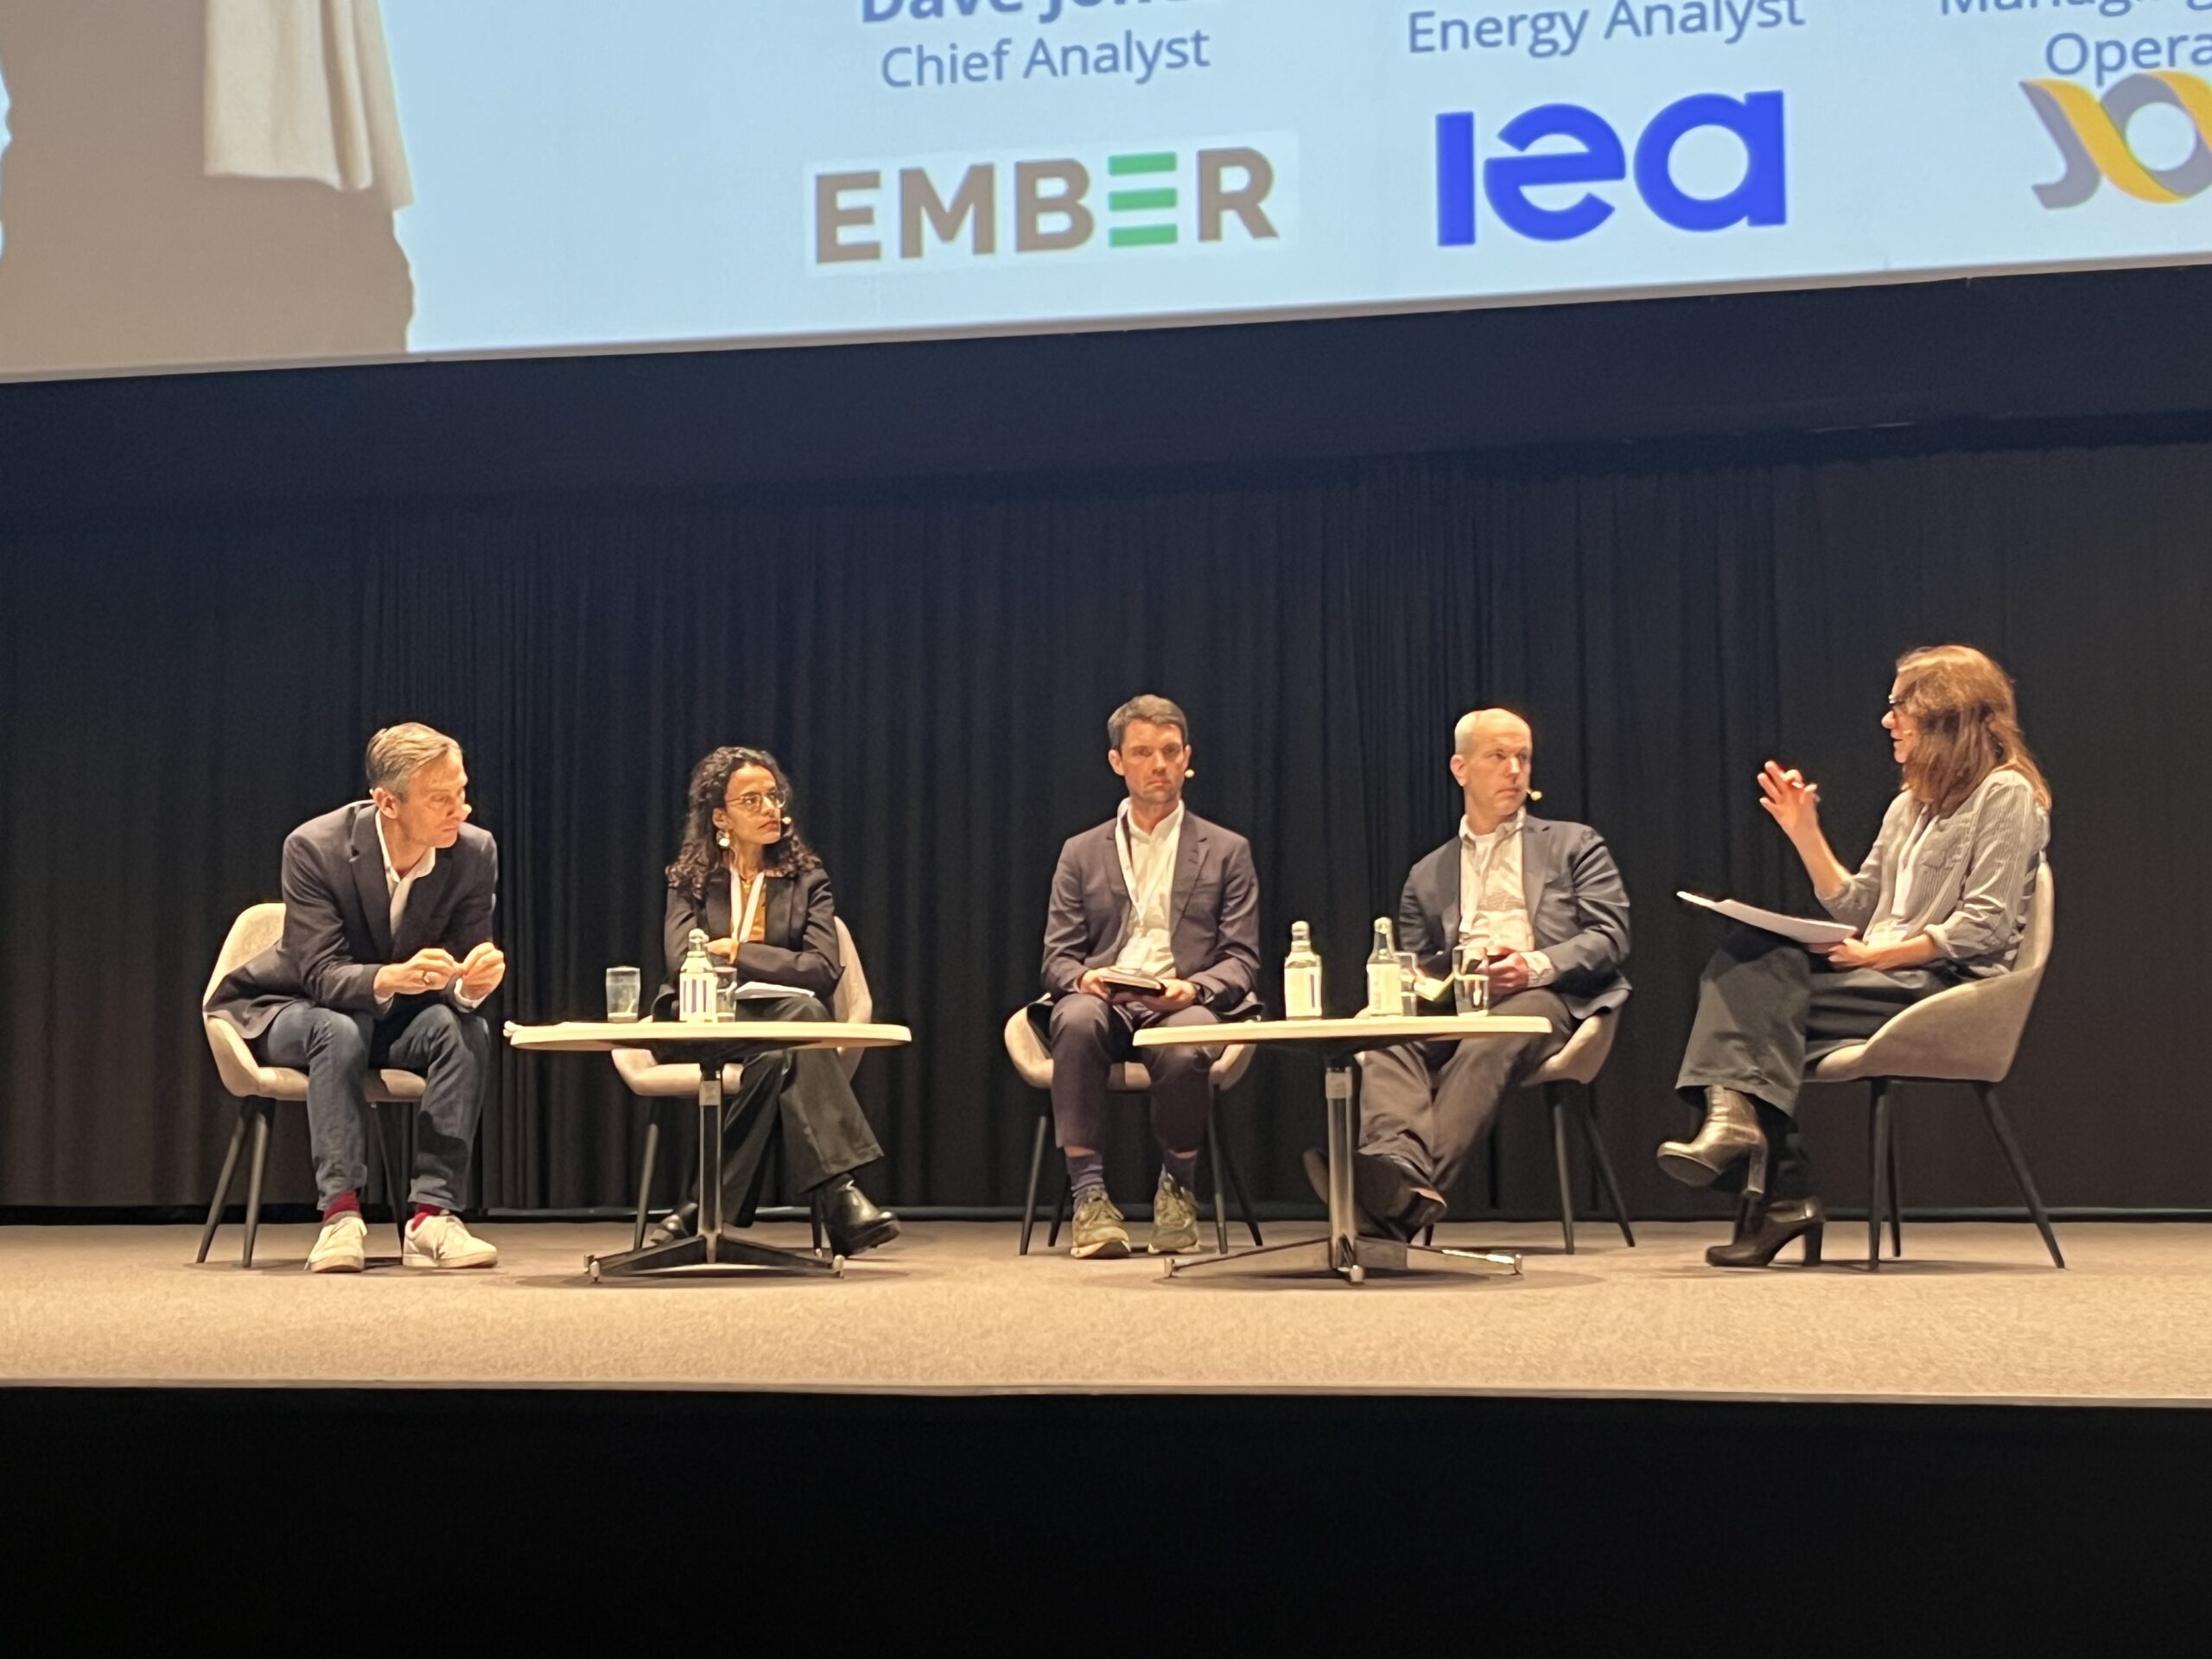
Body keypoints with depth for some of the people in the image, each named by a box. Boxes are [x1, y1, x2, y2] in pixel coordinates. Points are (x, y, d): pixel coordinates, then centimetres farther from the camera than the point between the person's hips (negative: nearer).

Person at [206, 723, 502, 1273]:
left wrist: (472, 985, -37)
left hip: (398, 1017, 3)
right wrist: (392, 977, -49)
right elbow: (321, 975, -27)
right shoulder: (315, 847, -24)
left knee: (466, 1030, -28)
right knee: (340, 1031, -37)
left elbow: (462, 975, -11)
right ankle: (340, 1213, -35)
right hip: (295, 1008, -3)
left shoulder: (475, 853, -15)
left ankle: (432, 1215, -30)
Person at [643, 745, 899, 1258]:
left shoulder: (806, 879, 11)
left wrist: (738, 954, -9)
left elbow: (825, 969, -6)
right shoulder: (690, 880, 11)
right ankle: (836, 1195, -38)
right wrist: (776, 971, -11)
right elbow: (684, 961, -8)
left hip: (782, 1023, 2)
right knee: (796, 1018, -33)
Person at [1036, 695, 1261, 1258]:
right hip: (1103, 1002, 1)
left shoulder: (1226, 851, 15)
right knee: (1076, 1018, -36)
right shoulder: (1082, 853, 18)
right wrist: (1083, 978, -13)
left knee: (1184, 1047, -37)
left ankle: (1177, 1189, -10)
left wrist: (1193, 987, -14)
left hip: (1185, 1007, -1)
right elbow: (1056, 958, 12)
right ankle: (1089, 1193, -29)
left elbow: (1242, 960, 8)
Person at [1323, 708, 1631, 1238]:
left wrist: (1535, 966, -12)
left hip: (1543, 997, -3)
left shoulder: (1574, 845, 20)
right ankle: (1397, 1167, -56)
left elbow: (1611, 937, 7)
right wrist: (1433, 986, -5)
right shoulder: (1428, 875, 28)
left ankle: (1413, 1196, -56)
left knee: (1486, 1045, -38)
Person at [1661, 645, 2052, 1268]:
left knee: (1756, 998, -23)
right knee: (1741, 962, -19)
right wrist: (1805, 832, 9)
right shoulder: (1911, 803, 23)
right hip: (1887, 980, 8)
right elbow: (1855, 909, 17)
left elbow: (1982, 929, -13)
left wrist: (1875, 954, -14)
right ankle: (1736, 1119, -30)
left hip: (1949, 989, -8)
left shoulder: (2005, 793, -3)